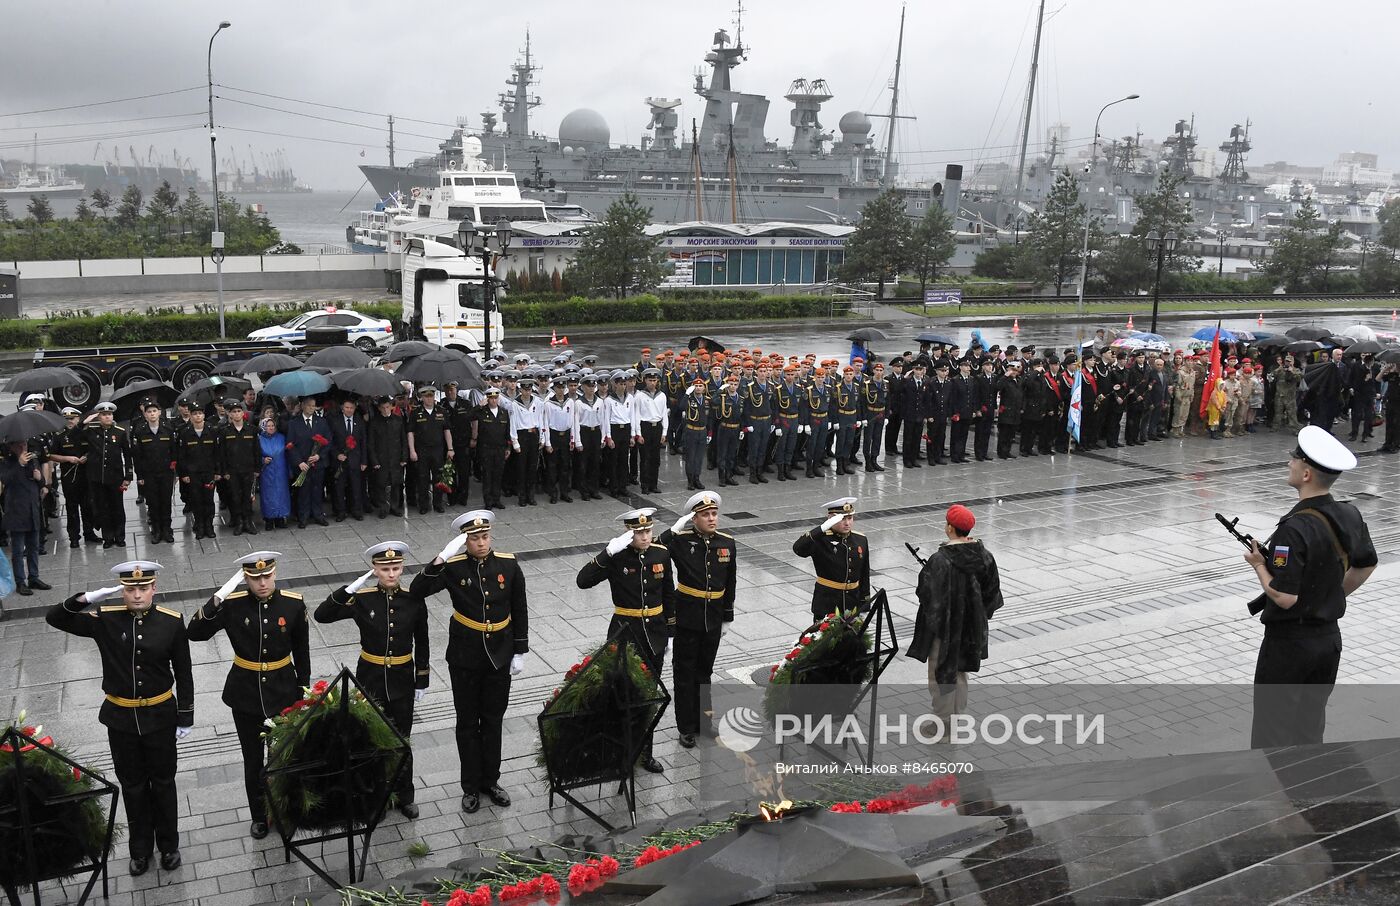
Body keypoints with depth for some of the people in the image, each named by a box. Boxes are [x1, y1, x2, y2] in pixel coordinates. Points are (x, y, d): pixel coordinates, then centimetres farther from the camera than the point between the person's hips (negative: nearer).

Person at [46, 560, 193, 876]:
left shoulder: (172, 621, -12)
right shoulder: (104, 619, -10)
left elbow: (183, 672, -5)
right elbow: (54, 618, -10)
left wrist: (185, 717, -2)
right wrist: (88, 598, -27)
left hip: (160, 717, -1)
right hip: (120, 718, 1)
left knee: (163, 783, 15)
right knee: (132, 785, 17)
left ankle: (169, 844, 35)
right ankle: (140, 849, 35)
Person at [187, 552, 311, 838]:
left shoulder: (294, 604, -11)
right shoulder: (232, 604, -13)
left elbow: (302, 651, 0)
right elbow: (195, 633, -18)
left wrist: (303, 690, 5)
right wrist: (215, 601, -30)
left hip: (282, 692, 0)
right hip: (245, 696, 0)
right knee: (253, 760, 15)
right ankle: (258, 816, 35)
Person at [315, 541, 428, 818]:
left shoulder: (414, 600, -8)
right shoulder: (361, 599, -11)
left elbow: (422, 644, 1)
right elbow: (320, 616, -16)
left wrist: (421, 681, 4)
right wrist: (349, 589, -24)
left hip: (402, 680, 1)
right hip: (369, 679, -1)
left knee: (401, 741, 11)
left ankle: (404, 797, 28)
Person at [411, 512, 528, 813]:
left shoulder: (509, 565, -7)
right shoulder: (453, 567, -11)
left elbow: (520, 611, 1)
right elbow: (416, 591, -23)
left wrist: (520, 652, 0)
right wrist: (442, 558, -30)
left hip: (500, 656, 1)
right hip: (464, 658, -1)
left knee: (493, 720, 14)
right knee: (468, 722, 11)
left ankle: (491, 780, 31)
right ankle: (471, 786, 25)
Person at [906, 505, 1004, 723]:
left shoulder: (940, 560, -25)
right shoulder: (982, 554, -6)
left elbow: (928, 593, -20)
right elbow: (992, 589, 4)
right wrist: (981, 613, 16)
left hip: (946, 625, -6)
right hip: (972, 624, 6)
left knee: (941, 672, 10)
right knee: (960, 671, 22)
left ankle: (943, 722, 19)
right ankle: (958, 716, 34)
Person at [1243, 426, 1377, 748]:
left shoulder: (1294, 528, -26)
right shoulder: (1349, 516, -1)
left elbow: (1284, 597, -26)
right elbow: (1366, 566, 16)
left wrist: (1258, 564, -10)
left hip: (1289, 641, -8)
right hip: (1330, 636, 8)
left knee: (1272, 731, 4)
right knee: (1311, 724, 21)